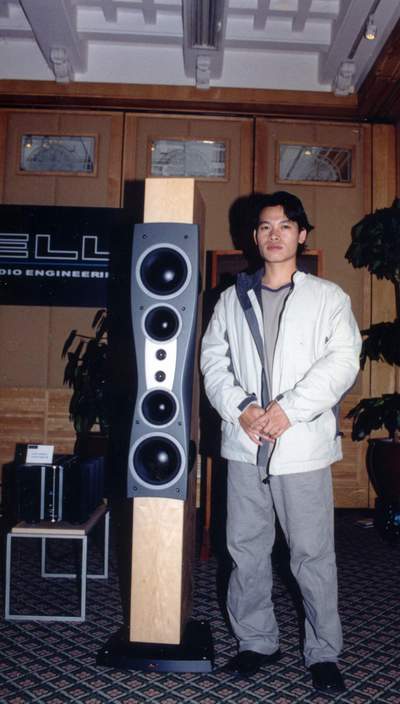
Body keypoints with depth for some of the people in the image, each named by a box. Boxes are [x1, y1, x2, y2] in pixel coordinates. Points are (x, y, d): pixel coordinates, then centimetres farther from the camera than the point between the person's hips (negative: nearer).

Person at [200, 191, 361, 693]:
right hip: (244, 444, 3)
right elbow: (214, 359, 6)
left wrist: (288, 409, -16)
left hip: (303, 444, -3)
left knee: (313, 554, 4)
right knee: (246, 548, 12)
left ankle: (323, 652, 21)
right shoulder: (232, 298, 11)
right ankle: (256, 641, 29)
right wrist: (240, 408, -10)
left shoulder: (327, 297, 3)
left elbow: (342, 361, -7)